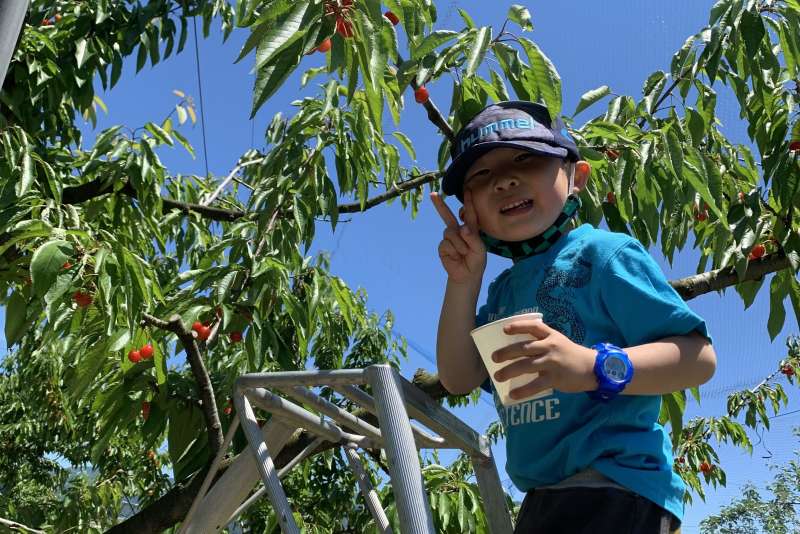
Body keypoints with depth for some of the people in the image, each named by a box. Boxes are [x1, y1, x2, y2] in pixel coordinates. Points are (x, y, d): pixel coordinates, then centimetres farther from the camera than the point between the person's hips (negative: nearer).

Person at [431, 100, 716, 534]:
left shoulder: (601, 253, -9)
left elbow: (700, 358, -14)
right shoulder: (502, 289, 12)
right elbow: (459, 380, 6)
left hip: (613, 489, -7)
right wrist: (463, 280, -2)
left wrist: (596, 368, -30)